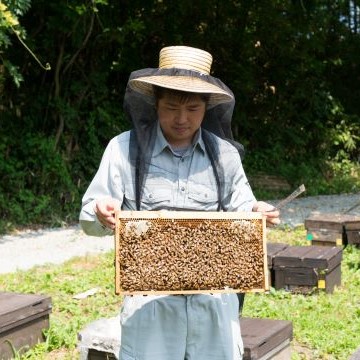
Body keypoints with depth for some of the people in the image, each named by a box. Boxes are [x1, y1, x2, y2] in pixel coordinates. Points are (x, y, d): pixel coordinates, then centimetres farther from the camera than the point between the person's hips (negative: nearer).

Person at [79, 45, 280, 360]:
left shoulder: (224, 154, 4)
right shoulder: (125, 148, -3)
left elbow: (241, 211, 13)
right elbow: (89, 219, -2)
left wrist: (256, 214, -10)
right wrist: (101, 214, -25)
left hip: (214, 298, 2)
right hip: (149, 299, -2)